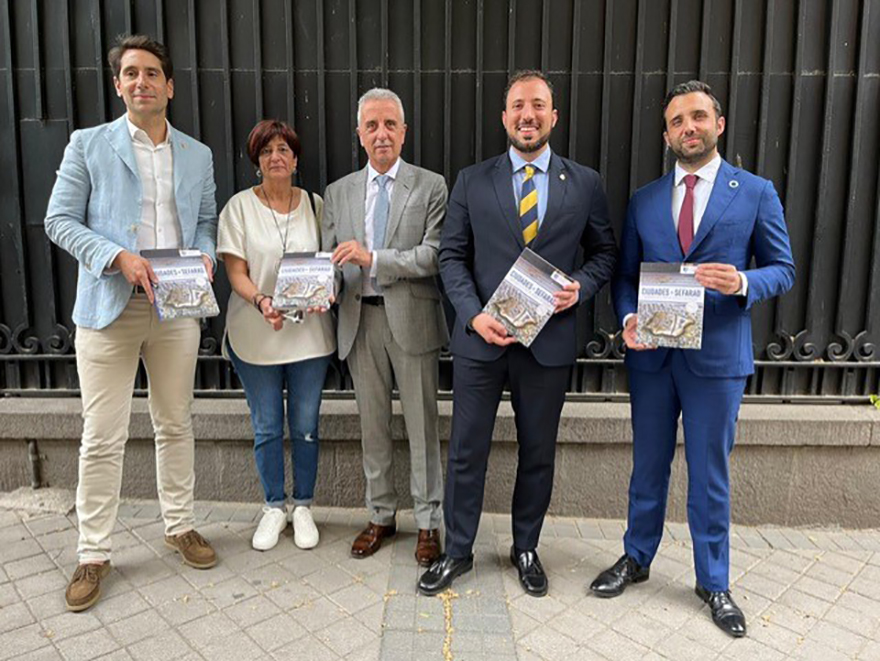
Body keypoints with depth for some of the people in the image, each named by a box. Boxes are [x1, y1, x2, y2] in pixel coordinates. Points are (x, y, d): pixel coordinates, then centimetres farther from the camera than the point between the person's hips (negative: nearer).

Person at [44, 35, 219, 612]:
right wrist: (117, 256, -15)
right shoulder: (89, 145, 4)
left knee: (176, 424, 12)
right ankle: (94, 553, 16)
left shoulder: (198, 154, 12)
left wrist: (205, 255, -5)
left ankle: (179, 526, 28)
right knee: (103, 437, 2)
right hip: (109, 305, -2)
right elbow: (60, 220, 1)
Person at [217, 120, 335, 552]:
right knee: (266, 428, 9)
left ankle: (303, 506, 26)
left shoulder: (314, 205, 6)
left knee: (305, 427, 7)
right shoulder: (239, 207, 1)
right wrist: (260, 300, -24)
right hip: (255, 334, -1)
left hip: (309, 333, 1)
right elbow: (235, 271, -5)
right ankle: (274, 507, 28)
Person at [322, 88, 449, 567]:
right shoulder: (338, 192, 12)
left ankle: (427, 521, 20)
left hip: (411, 318, -3)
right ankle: (381, 515, 29)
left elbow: (435, 254, -10)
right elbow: (330, 258, 9)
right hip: (359, 320, 4)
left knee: (422, 424, 5)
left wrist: (373, 258, -18)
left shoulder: (431, 186, 1)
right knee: (372, 424, 12)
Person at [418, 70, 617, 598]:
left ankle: (526, 549, 35)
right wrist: (474, 315, -12)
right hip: (480, 336, 0)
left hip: (550, 339, 1)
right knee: (467, 450, 8)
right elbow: (452, 256, 3)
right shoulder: (472, 181, 4)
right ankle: (458, 551, 28)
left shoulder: (585, 183, 4)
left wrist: (580, 288, -11)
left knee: (539, 452, 14)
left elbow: (605, 252, 10)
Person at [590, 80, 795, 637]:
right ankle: (636, 560, 34)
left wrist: (743, 283, -20)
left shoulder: (756, 193, 0)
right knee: (648, 466, 15)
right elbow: (625, 275, 9)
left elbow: (783, 269, 2)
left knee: (710, 474, 9)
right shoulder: (644, 200, 6)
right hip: (652, 355, 3)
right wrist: (628, 318, -11)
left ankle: (714, 582, 28)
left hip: (718, 356, -2)